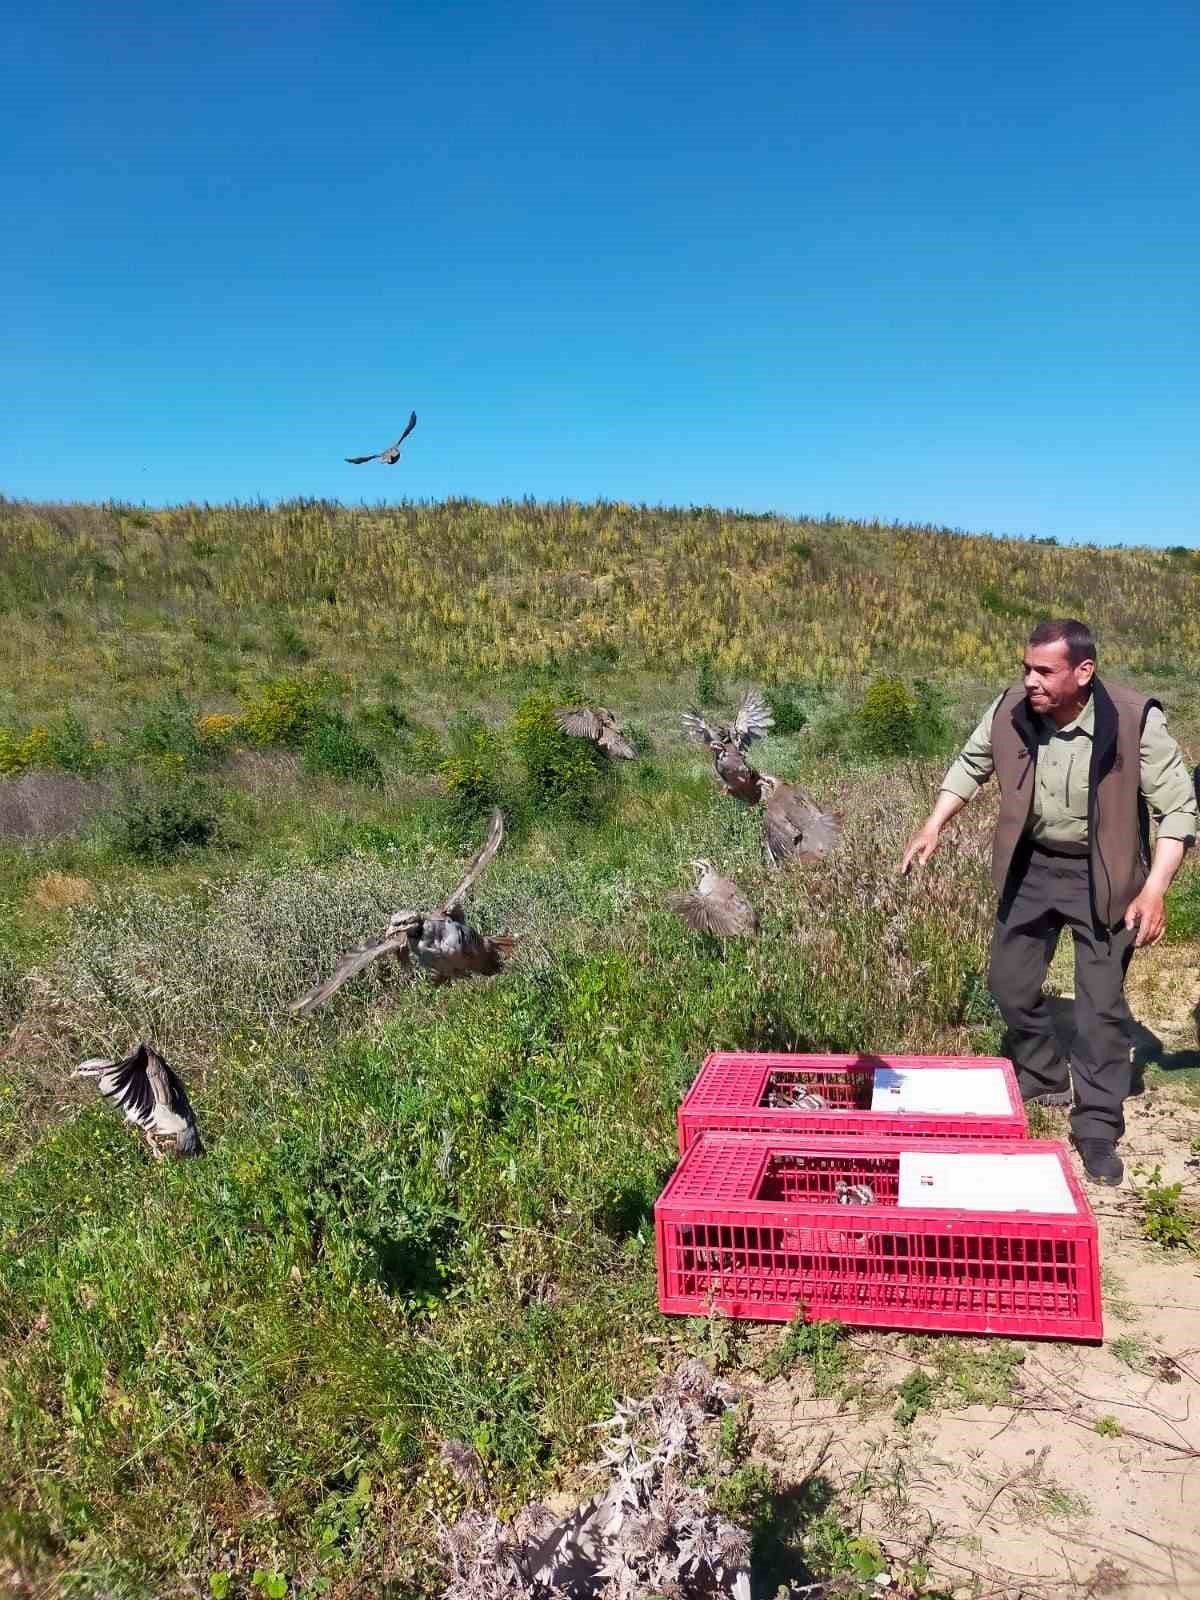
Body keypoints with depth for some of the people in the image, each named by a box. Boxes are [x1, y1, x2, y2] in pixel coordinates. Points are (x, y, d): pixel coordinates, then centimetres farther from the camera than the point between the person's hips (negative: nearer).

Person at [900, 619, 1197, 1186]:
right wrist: (933, 826, -1)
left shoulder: (1135, 720, -24)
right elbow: (971, 765, 7)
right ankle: (1044, 1080, 39)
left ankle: (1097, 1129, 15)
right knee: (1009, 982, 13)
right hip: (1030, 866, 4)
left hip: (1102, 877, -4)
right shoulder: (1010, 710, -13)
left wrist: (1154, 889, -25)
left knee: (1101, 1005, -1)